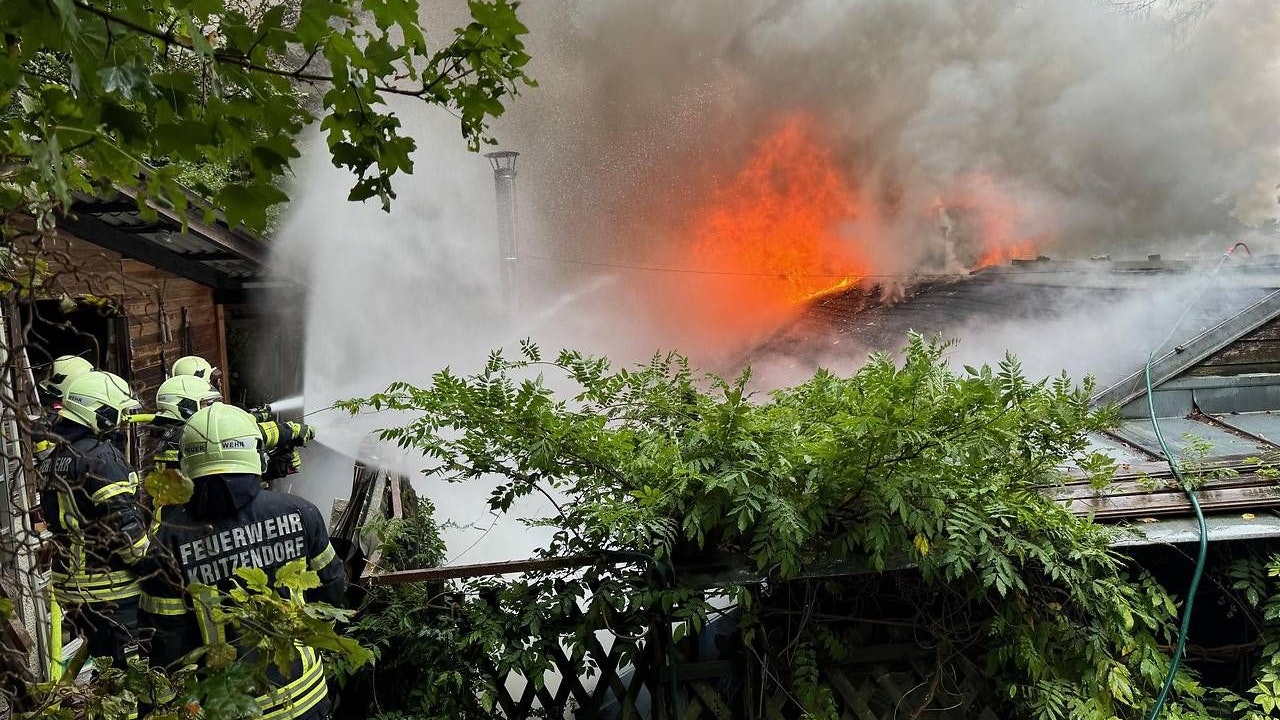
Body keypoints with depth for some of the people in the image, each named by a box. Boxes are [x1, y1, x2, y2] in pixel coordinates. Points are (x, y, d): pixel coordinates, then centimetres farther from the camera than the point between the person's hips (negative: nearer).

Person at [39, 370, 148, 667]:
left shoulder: (53, 460, 12)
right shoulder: (100, 456, -18)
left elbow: (54, 522, 19)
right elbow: (125, 522, -22)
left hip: (71, 586, 9)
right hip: (112, 591, -9)